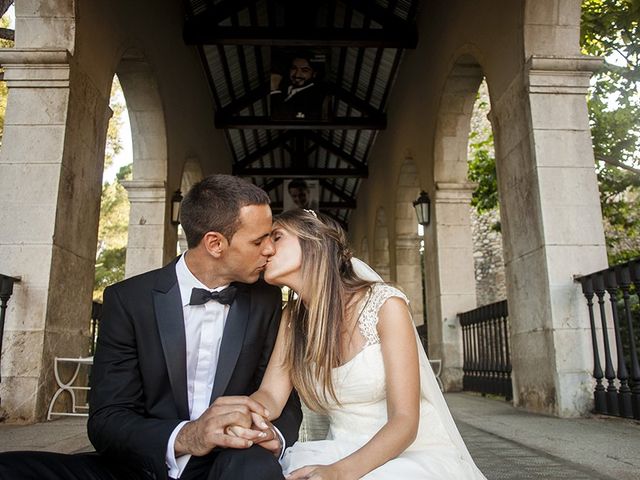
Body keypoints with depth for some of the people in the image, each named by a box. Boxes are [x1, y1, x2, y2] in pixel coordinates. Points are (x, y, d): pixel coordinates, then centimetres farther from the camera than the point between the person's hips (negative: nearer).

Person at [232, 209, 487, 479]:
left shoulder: (385, 304, -18)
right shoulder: (292, 317, 1)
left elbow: (404, 421, -19)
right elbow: (270, 395, -6)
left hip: (416, 454, -4)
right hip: (345, 455, 5)